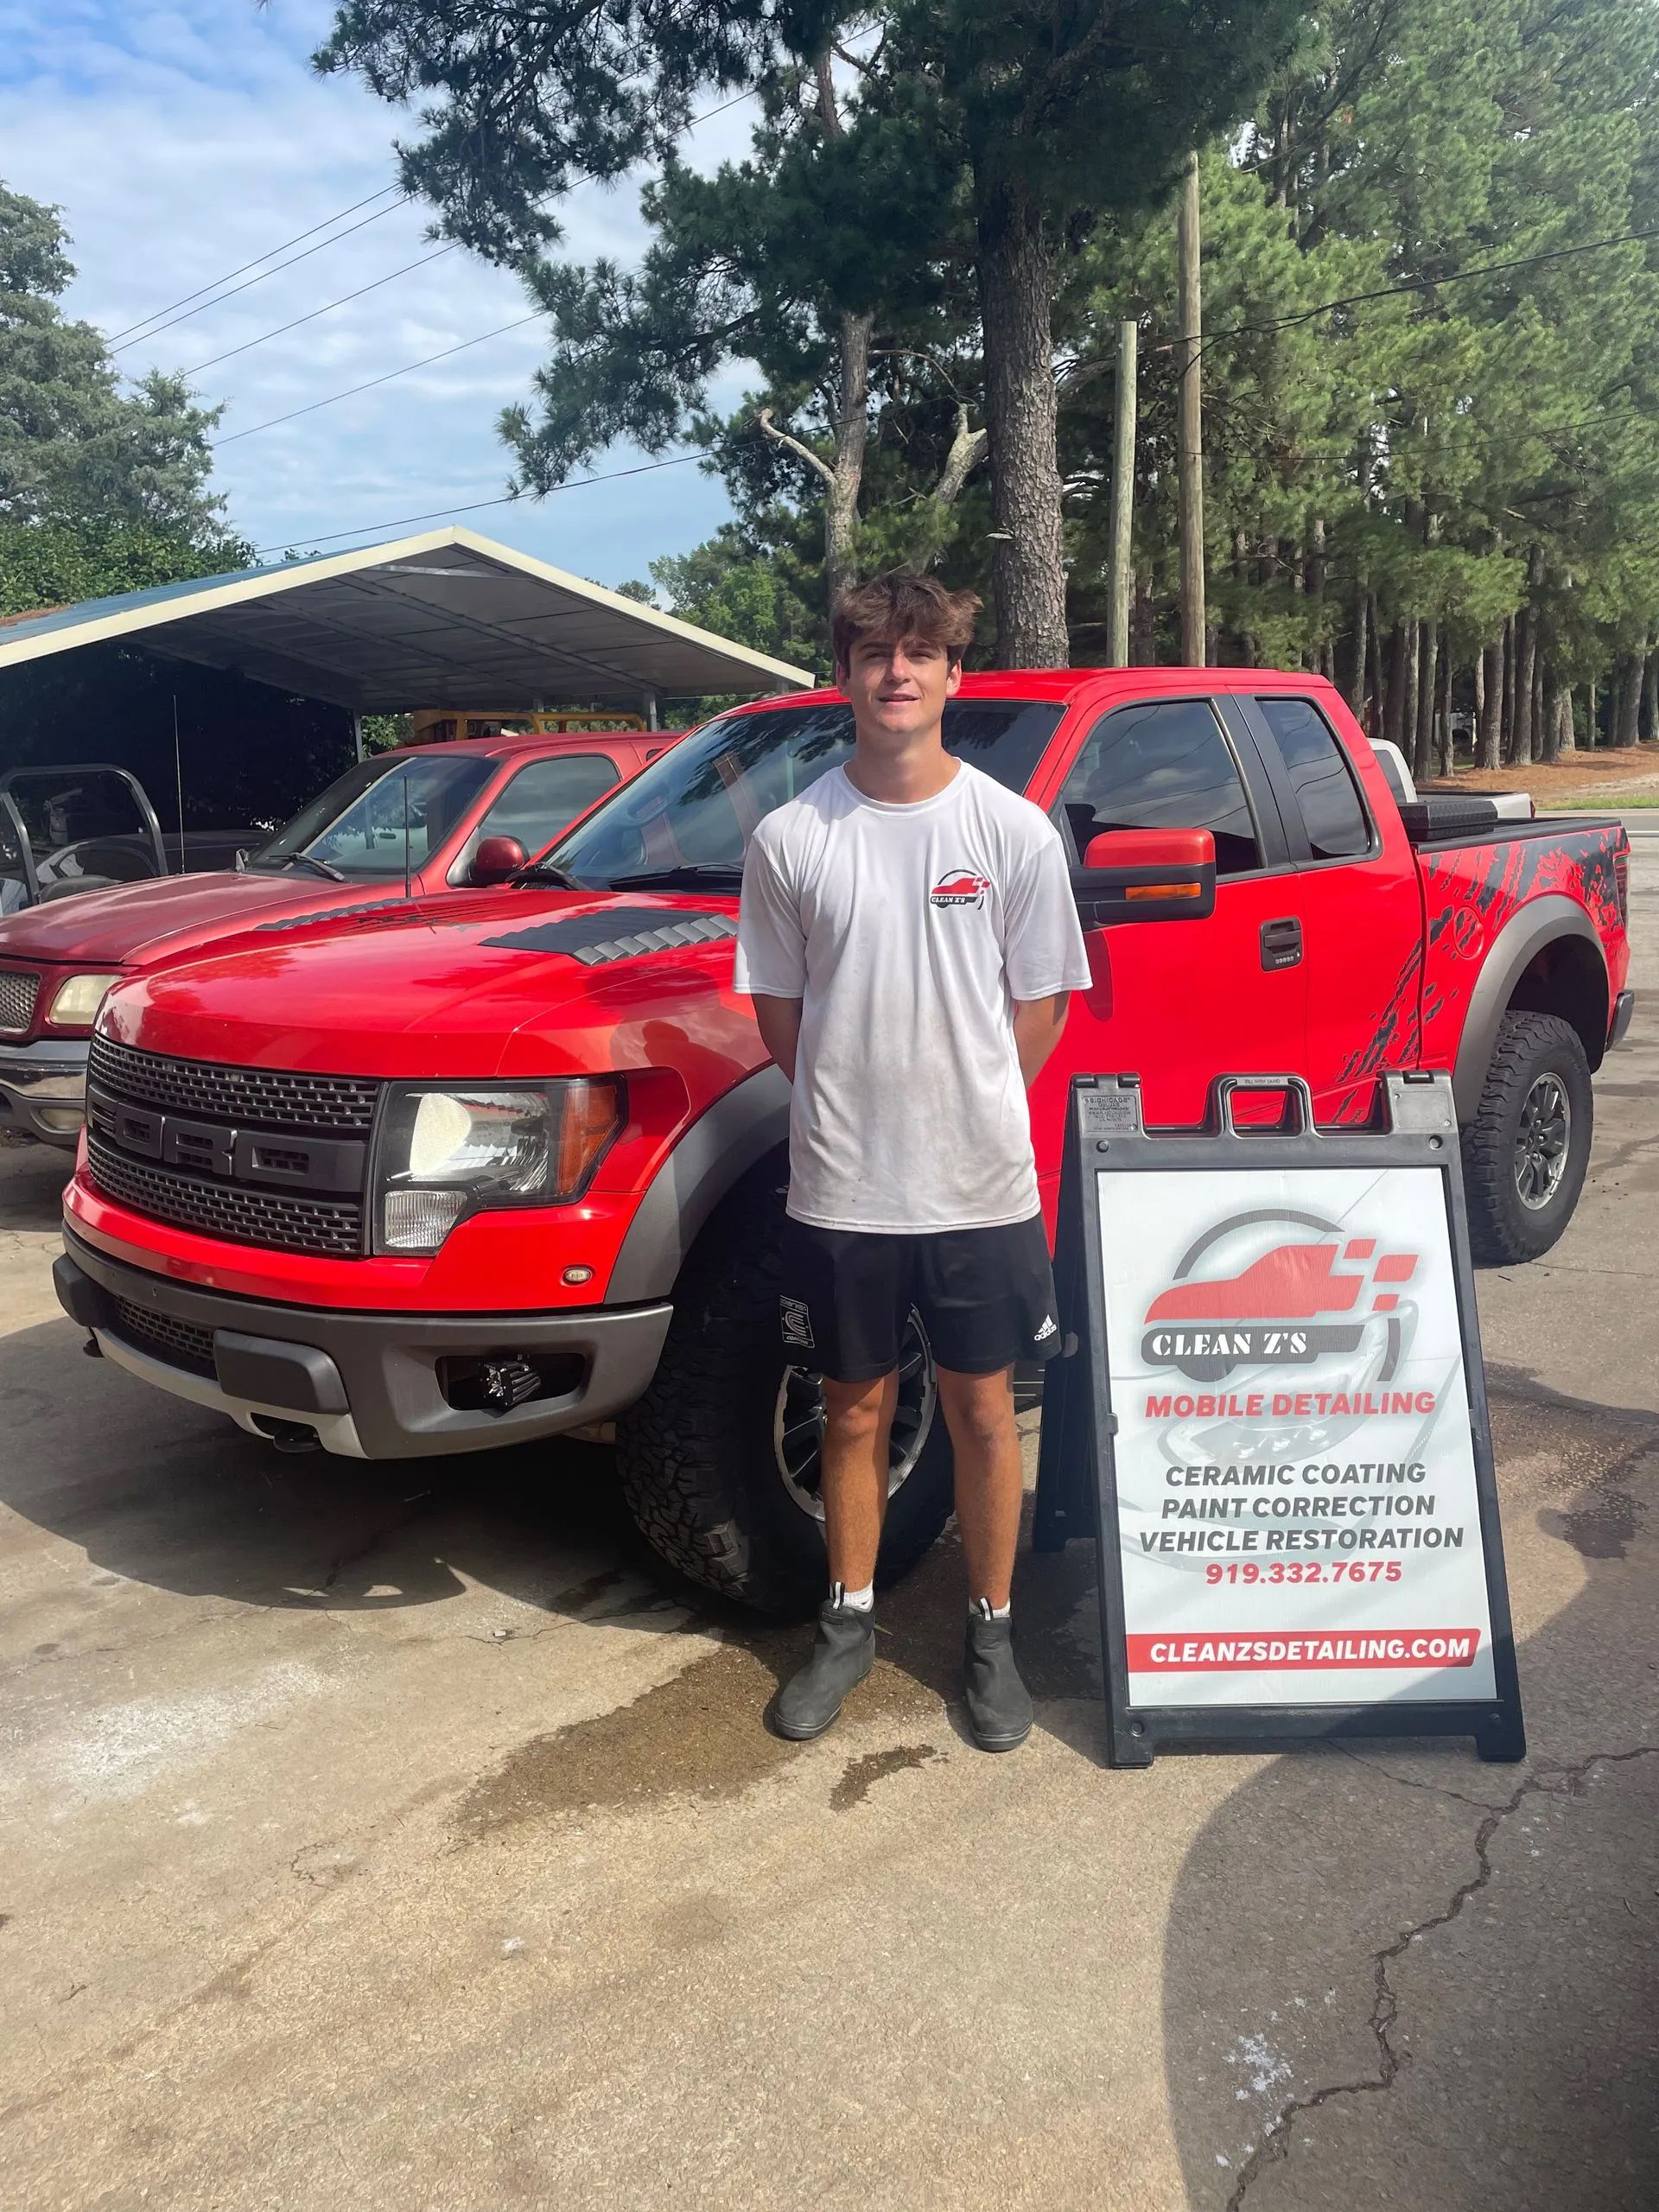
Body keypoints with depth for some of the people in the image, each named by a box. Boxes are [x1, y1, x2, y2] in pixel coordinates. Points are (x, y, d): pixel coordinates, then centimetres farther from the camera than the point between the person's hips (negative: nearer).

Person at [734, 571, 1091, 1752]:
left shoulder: (1015, 831, -3)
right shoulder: (791, 837, -3)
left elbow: (1038, 1007, 3)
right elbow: (781, 1013, 4)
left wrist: (965, 1112, 0)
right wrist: (862, 1105, 1)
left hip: (980, 1183, 0)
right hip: (842, 1188, 1)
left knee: (982, 1409, 11)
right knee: (856, 1411, 14)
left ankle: (992, 1632, 29)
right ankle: (850, 1622, 33)